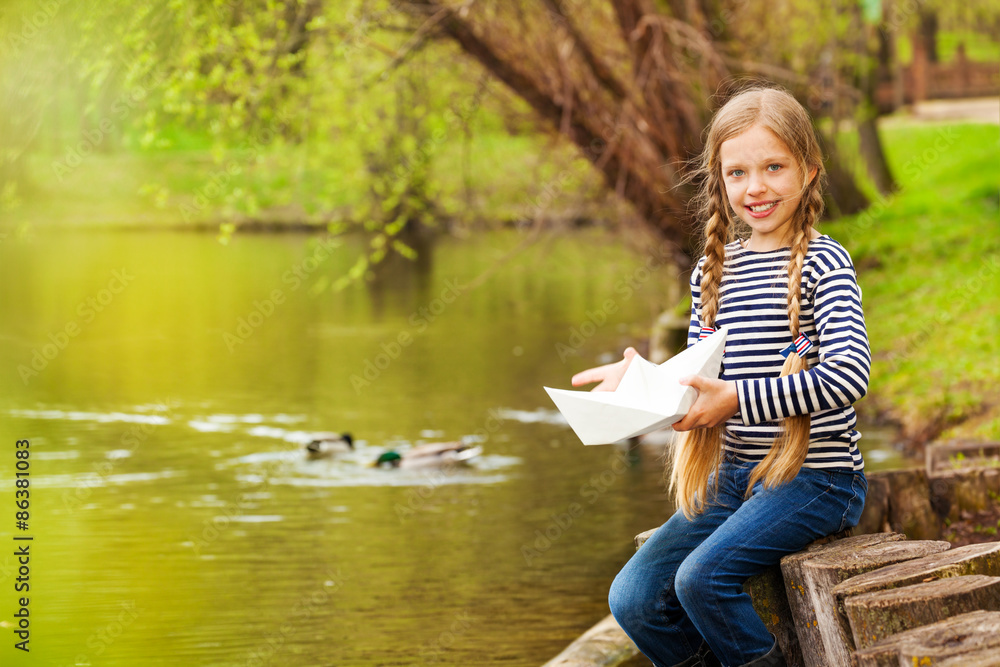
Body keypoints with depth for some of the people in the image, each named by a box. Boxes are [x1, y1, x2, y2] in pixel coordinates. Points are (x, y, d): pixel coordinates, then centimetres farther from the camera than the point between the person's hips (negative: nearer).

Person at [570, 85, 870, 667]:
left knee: (702, 577, -26)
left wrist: (738, 398, -25)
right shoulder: (713, 270, 10)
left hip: (817, 476, -6)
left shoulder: (824, 263, -10)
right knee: (632, 599, -7)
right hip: (733, 476, 7)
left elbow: (849, 374, -24)